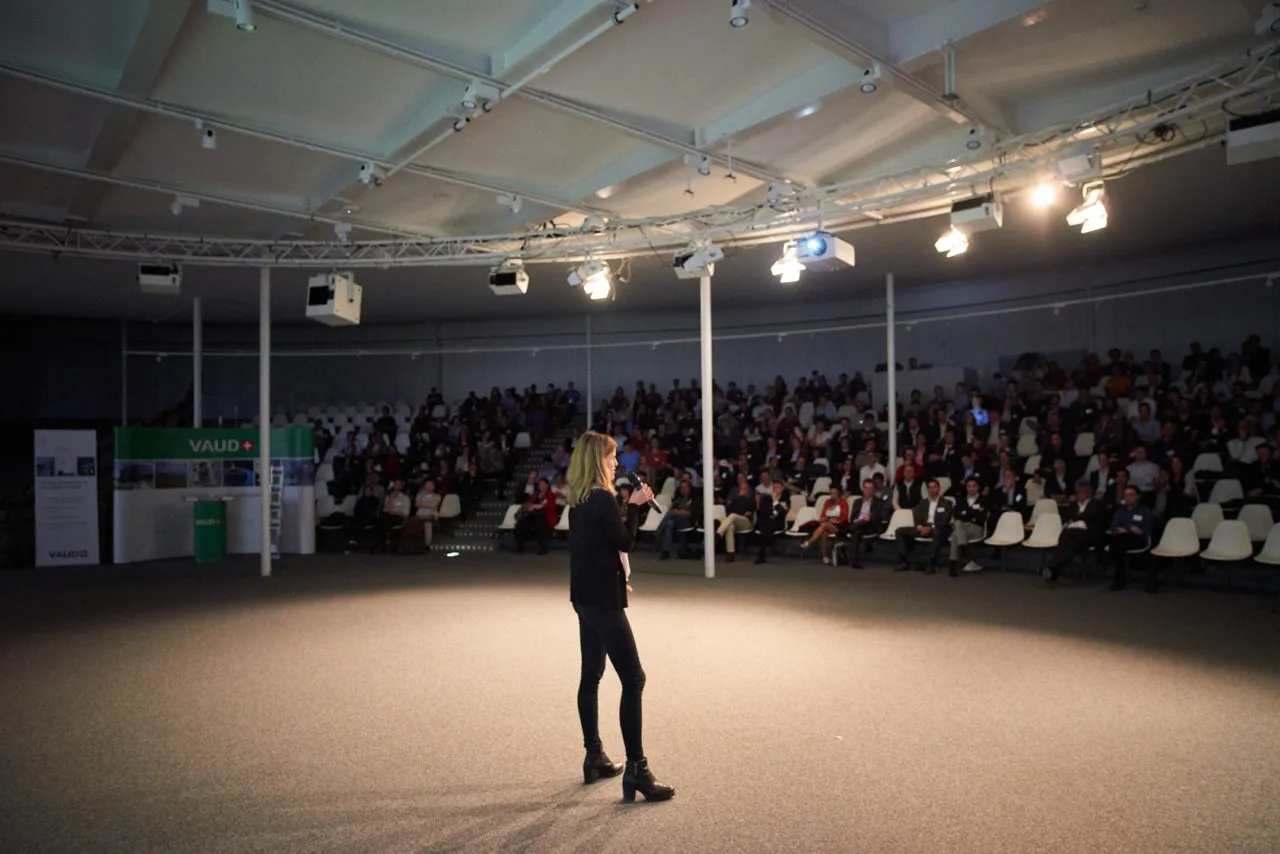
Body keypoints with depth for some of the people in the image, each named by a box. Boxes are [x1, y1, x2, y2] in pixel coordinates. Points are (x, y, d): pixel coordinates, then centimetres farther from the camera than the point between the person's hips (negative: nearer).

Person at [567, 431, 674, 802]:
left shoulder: (579, 499, 8)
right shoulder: (602, 498, -18)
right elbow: (625, 541, -12)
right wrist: (635, 505, -5)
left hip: (585, 595, 10)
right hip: (602, 598, -10)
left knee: (591, 675, 15)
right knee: (633, 679, -6)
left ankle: (594, 757, 26)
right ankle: (636, 769, -4)